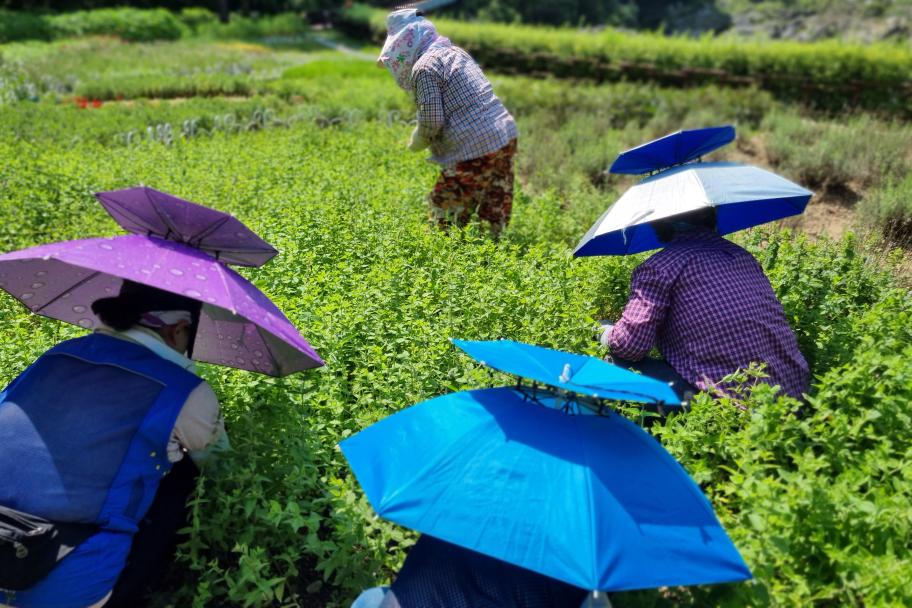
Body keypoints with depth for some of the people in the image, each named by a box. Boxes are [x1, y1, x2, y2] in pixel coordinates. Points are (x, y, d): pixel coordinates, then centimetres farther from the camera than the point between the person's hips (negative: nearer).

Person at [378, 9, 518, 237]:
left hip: (475, 149, -8)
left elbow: (431, 122, -13)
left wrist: (416, 142, 7)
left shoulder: (423, 67, -8)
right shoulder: (456, 51, 19)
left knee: (445, 214, 5)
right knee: (494, 216, 14)